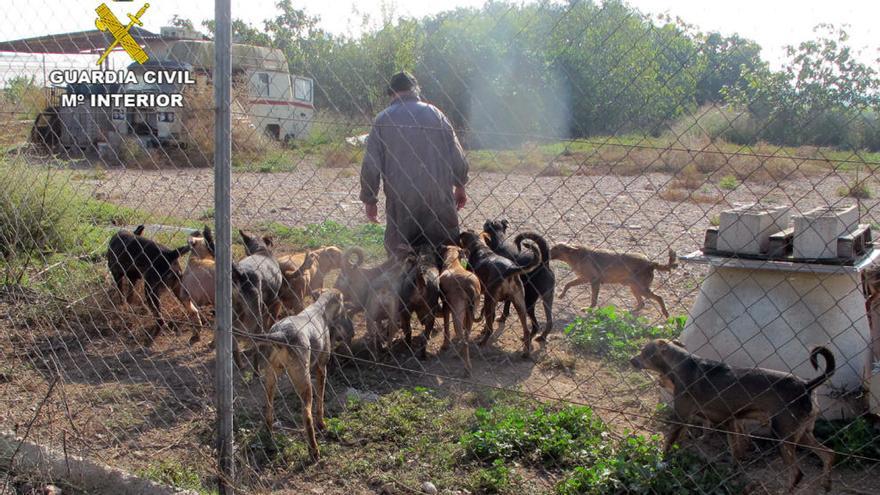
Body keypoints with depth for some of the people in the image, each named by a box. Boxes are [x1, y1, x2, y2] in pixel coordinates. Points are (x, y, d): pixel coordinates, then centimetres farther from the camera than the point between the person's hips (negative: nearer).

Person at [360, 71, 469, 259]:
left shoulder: (383, 119, 2)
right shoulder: (435, 114, 4)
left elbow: (370, 165, -1)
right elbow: (458, 158, 3)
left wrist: (369, 200, 10)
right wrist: (460, 187, 19)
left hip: (400, 200, -1)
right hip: (439, 199, 1)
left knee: (399, 255, 8)